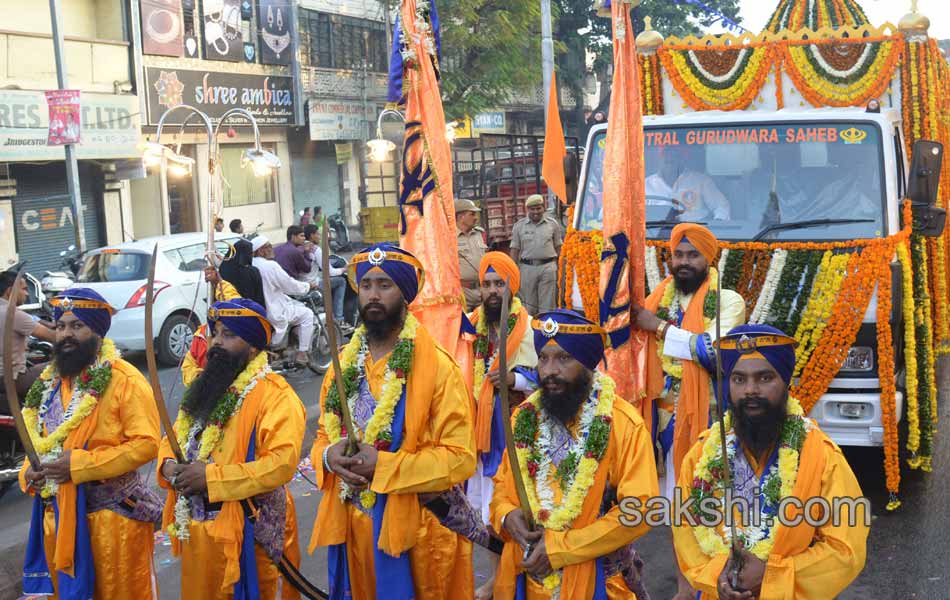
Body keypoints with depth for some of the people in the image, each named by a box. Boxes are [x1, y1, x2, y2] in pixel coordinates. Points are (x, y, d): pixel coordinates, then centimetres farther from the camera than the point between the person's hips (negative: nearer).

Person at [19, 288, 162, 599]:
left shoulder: (124, 380, -13)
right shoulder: (48, 382, 10)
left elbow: (146, 442, -20)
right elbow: (37, 439, 21)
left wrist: (79, 465, -22)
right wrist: (29, 471, -1)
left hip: (113, 515, -7)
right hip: (58, 514, 7)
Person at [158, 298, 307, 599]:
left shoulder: (276, 395, -14)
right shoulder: (205, 388, 13)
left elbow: (281, 463, -26)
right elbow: (173, 439, 20)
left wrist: (211, 477, -25)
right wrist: (168, 465, -5)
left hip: (245, 536, -7)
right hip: (196, 530, 8)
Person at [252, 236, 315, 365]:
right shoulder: (270, 265, -21)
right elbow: (291, 285, -15)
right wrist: (308, 286, 3)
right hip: (272, 314, -9)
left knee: (298, 305, 26)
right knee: (307, 314, 3)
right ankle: (303, 353, 3)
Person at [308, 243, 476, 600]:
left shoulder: (437, 366, -11)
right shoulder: (345, 363, 8)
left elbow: (460, 457, -16)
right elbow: (323, 435, 17)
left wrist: (382, 466, -22)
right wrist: (329, 457, -8)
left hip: (413, 530, -5)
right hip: (350, 526, 5)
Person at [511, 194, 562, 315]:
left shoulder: (552, 224, 7)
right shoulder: (519, 226, 7)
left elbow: (558, 248, 9)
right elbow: (514, 250, 7)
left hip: (548, 267, -1)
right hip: (527, 268, 1)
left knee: (547, 305, -1)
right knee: (529, 306, 6)